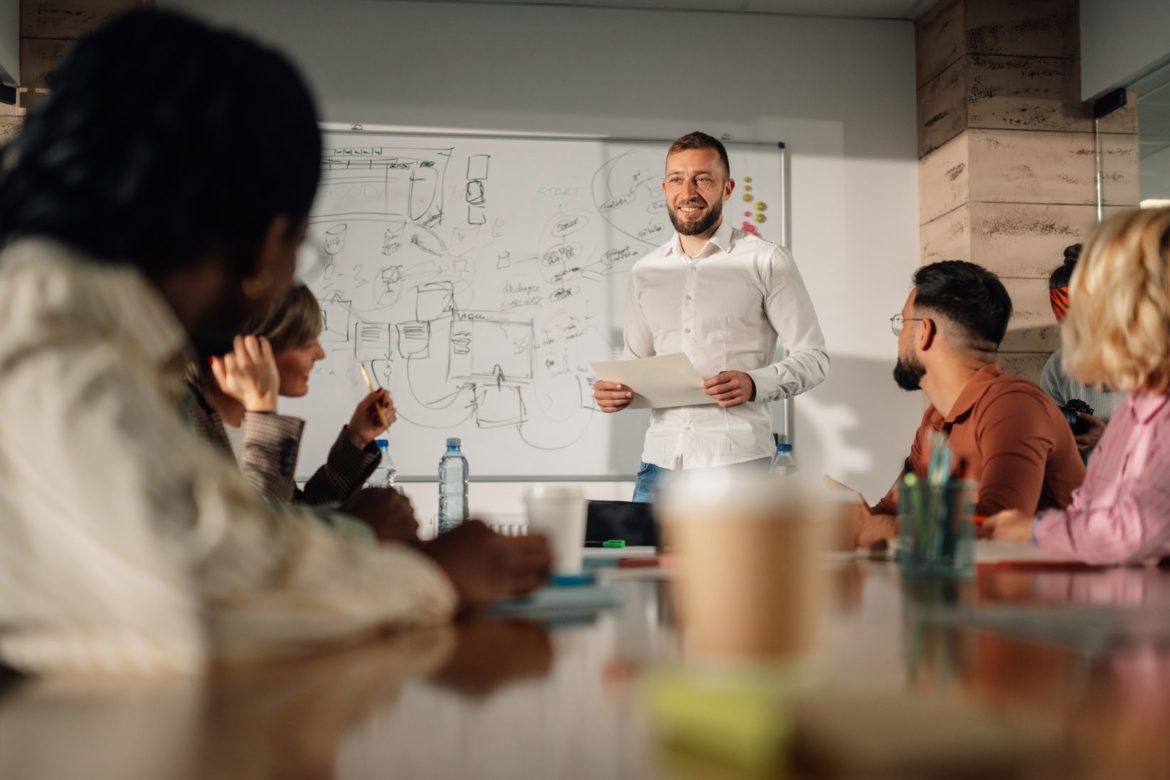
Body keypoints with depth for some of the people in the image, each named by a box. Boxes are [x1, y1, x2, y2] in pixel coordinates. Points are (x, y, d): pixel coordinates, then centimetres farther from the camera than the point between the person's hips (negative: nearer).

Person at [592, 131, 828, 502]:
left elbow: (813, 357, 0)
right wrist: (615, 389, -1)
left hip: (736, 465, -4)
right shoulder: (645, 271, 13)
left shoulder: (766, 261, -1)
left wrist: (755, 384, -18)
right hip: (660, 462, 4)